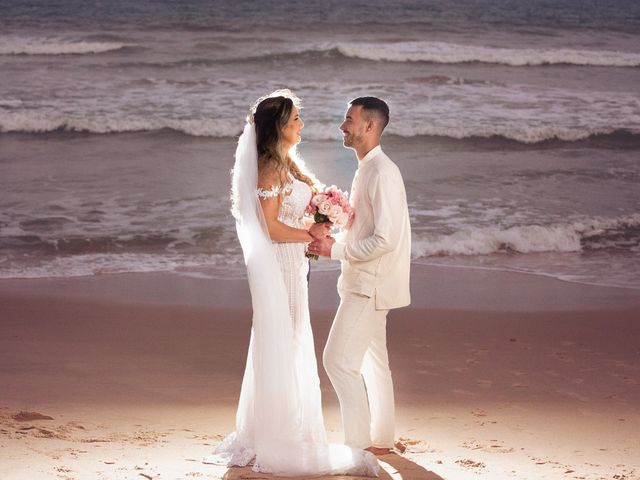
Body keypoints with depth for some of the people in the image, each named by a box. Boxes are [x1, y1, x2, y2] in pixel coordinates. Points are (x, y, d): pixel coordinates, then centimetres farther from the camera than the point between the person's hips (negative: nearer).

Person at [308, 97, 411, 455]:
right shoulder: (367, 169, 11)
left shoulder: (382, 173, -20)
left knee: (339, 359, -9)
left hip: (370, 284, -10)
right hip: (366, 282, 10)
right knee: (372, 360, 16)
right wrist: (333, 238, 6)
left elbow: (385, 239, -25)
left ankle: (359, 443, -4)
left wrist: (336, 250, -19)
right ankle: (381, 439, 25)